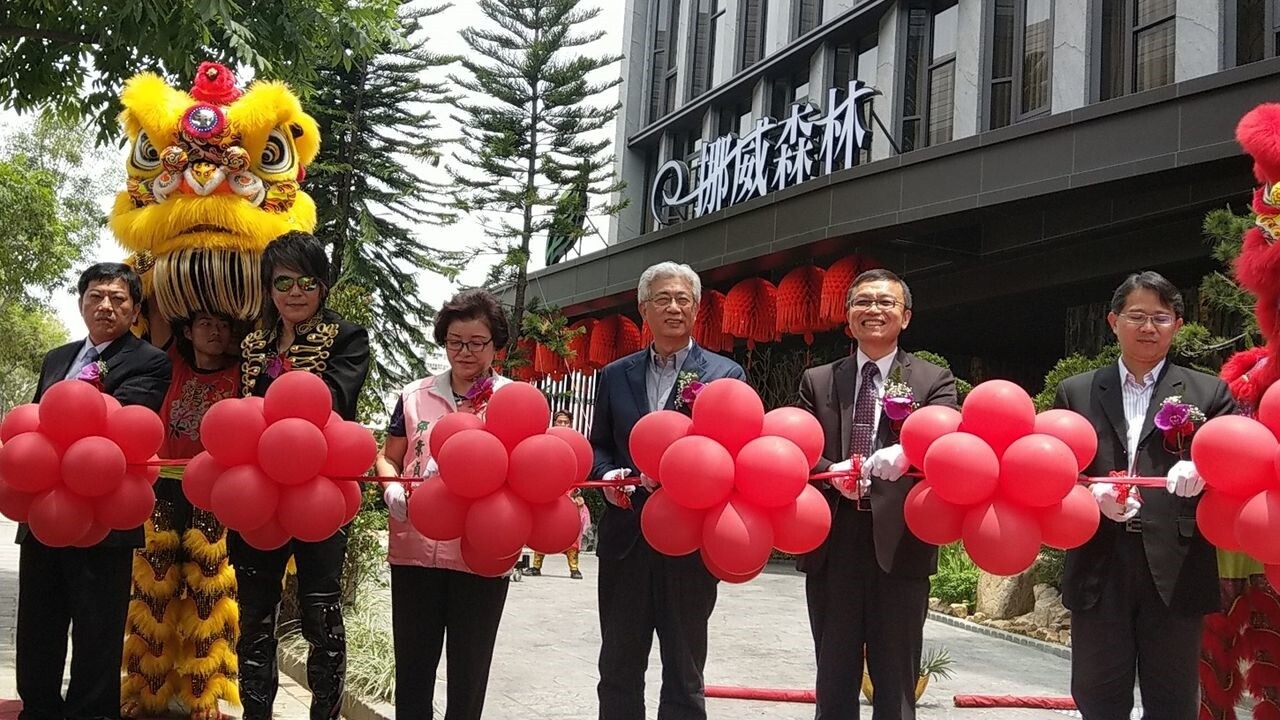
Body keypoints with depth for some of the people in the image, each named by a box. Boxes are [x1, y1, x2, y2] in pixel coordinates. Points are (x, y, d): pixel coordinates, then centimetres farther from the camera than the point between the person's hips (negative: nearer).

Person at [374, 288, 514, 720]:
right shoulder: (415, 396, 8)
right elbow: (389, 458, 14)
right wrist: (392, 489, -8)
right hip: (415, 550, 2)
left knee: (468, 671, 11)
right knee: (411, 666, 10)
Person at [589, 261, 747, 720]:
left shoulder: (725, 374, 0)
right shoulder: (615, 376, 10)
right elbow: (598, 446, 14)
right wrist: (608, 475, -7)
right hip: (625, 538, 3)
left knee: (684, 674, 8)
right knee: (618, 669, 11)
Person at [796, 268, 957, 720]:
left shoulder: (934, 381, 5)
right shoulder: (817, 381, 12)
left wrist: (904, 454, -32)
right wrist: (832, 473, -18)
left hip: (899, 545, -2)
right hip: (831, 544, 2)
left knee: (896, 683, 6)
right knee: (833, 681, 12)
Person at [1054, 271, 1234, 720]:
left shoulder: (1209, 393, 8)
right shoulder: (1075, 393, 10)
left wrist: (1203, 470, -20)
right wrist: (1092, 494, -14)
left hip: (1176, 575, -1)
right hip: (1099, 573, 1)